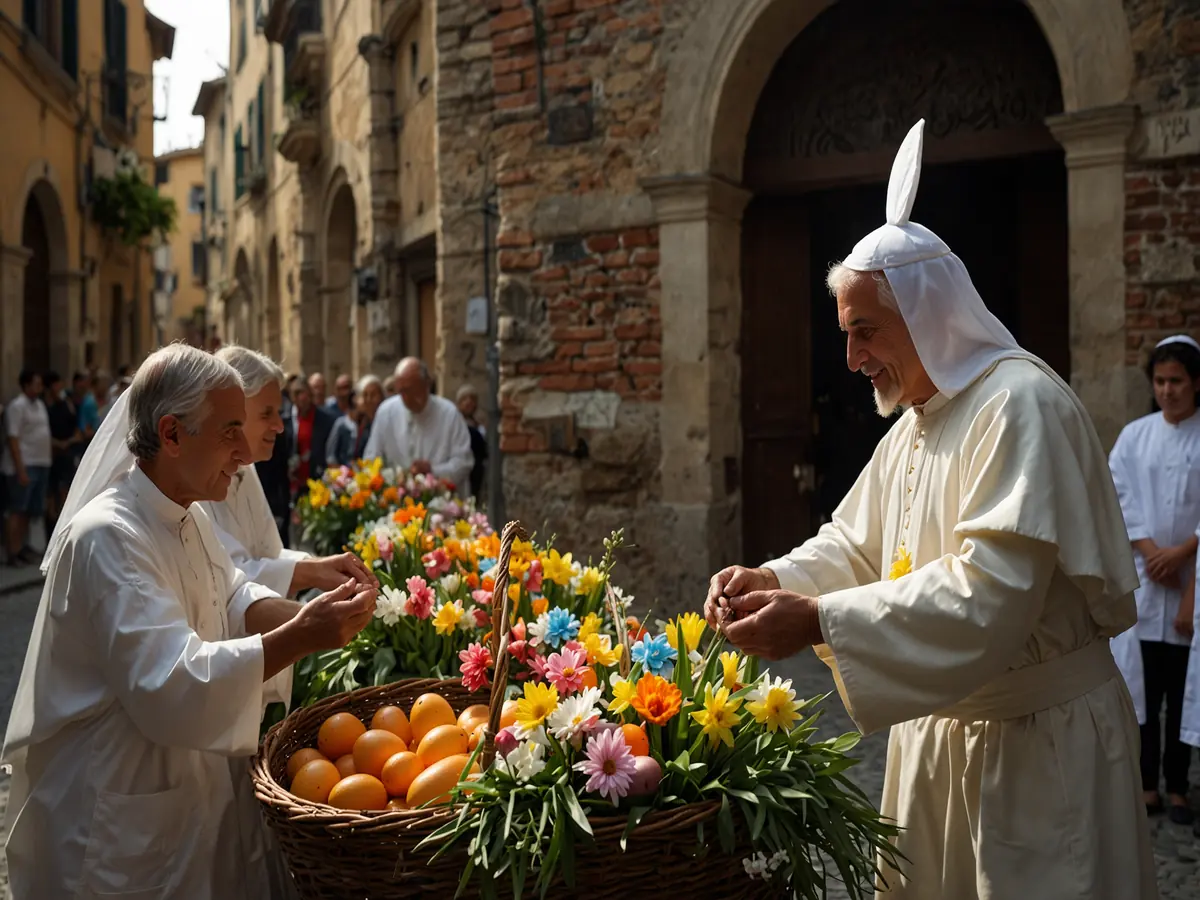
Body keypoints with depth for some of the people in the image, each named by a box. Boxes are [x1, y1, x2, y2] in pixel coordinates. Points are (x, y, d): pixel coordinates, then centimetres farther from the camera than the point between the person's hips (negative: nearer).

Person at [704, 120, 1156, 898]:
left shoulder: (1021, 405, -20)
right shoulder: (918, 420, 9)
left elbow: (991, 593, -29)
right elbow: (855, 545, 11)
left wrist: (819, 621, -31)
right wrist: (776, 581, -9)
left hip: (1041, 744, -8)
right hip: (940, 731, 8)